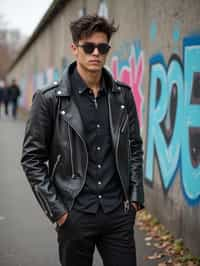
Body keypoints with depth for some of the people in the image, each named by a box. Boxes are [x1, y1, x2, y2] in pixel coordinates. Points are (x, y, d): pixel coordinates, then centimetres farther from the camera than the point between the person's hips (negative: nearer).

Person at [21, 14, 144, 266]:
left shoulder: (122, 95, 5)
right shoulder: (49, 99, -6)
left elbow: (134, 148, 13)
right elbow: (32, 159, -5)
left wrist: (135, 196, 5)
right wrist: (56, 210, -8)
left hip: (119, 213, 3)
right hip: (75, 215, -2)